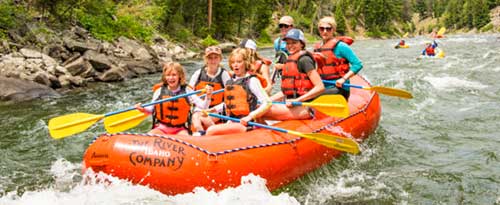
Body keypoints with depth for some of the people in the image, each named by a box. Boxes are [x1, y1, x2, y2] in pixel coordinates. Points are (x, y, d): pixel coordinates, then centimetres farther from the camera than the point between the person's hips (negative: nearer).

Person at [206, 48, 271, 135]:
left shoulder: (252, 81, -5)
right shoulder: (229, 82, 15)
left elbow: (267, 103, -10)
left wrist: (250, 116, -20)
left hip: (245, 125, -7)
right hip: (231, 123, 7)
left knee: (211, 131, -23)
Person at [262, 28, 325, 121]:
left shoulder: (304, 60, -7)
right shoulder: (290, 60, 19)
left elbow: (320, 87, -16)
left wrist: (297, 100, -19)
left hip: (303, 108, -9)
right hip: (290, 105, 9)